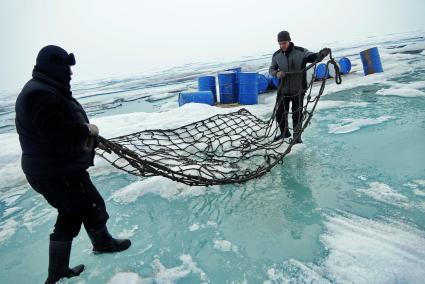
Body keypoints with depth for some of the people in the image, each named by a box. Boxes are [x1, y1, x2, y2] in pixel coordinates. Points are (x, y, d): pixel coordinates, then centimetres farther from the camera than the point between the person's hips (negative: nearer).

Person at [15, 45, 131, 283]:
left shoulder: (43, 89, 12)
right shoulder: (43, 95, -24)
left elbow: (63, 124, 19)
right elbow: (60, 137, -32)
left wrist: (84, 130, 2)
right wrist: (88, 130, -17)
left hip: (51, 169, 11)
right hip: (59, 173, -11)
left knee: (70, 215, 21)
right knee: (93, 207, 11)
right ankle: (103, 244, 39)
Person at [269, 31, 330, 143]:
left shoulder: (300, 52, -10)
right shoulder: (276, 55, 0)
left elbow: (313, 57, -14)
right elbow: (271, 69, 10)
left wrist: (322, 54, -37)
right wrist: (276, 73, -13)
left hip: (298, 90, -3)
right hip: (283, 90, 3)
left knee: (297, 115, 1)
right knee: (279, 114, 9)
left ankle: (297, 137, 19)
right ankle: (284, 133, 34)